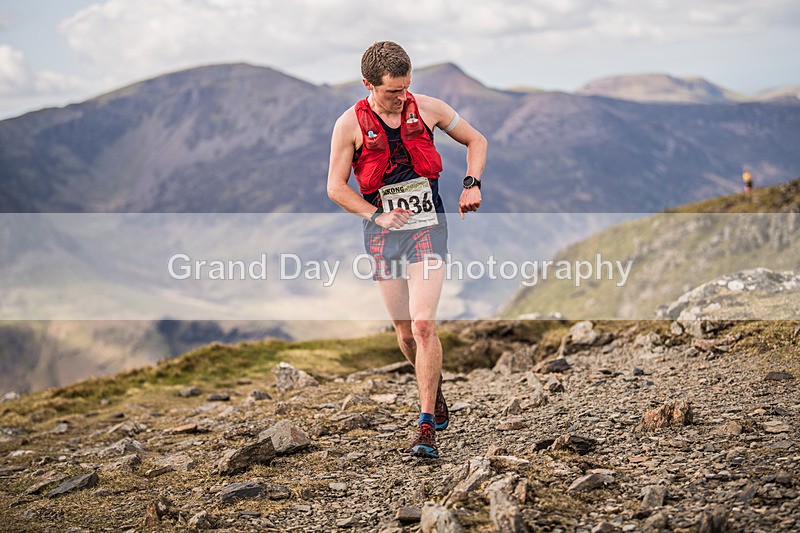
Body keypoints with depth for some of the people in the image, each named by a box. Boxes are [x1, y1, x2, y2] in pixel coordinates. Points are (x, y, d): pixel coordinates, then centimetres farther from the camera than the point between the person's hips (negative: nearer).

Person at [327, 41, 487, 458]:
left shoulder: (428, 108, -1)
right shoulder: (350, 124, -6)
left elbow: (475, 140, 14)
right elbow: (336, 188, -1)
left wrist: (471, 183, -1)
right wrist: (377, 215, -14)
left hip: (428, 228, -1)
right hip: (383, 234, 1)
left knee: (423, 324, -15)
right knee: (405, 333, 8)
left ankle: (427, 427, -10)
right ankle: (436, 391, 38)